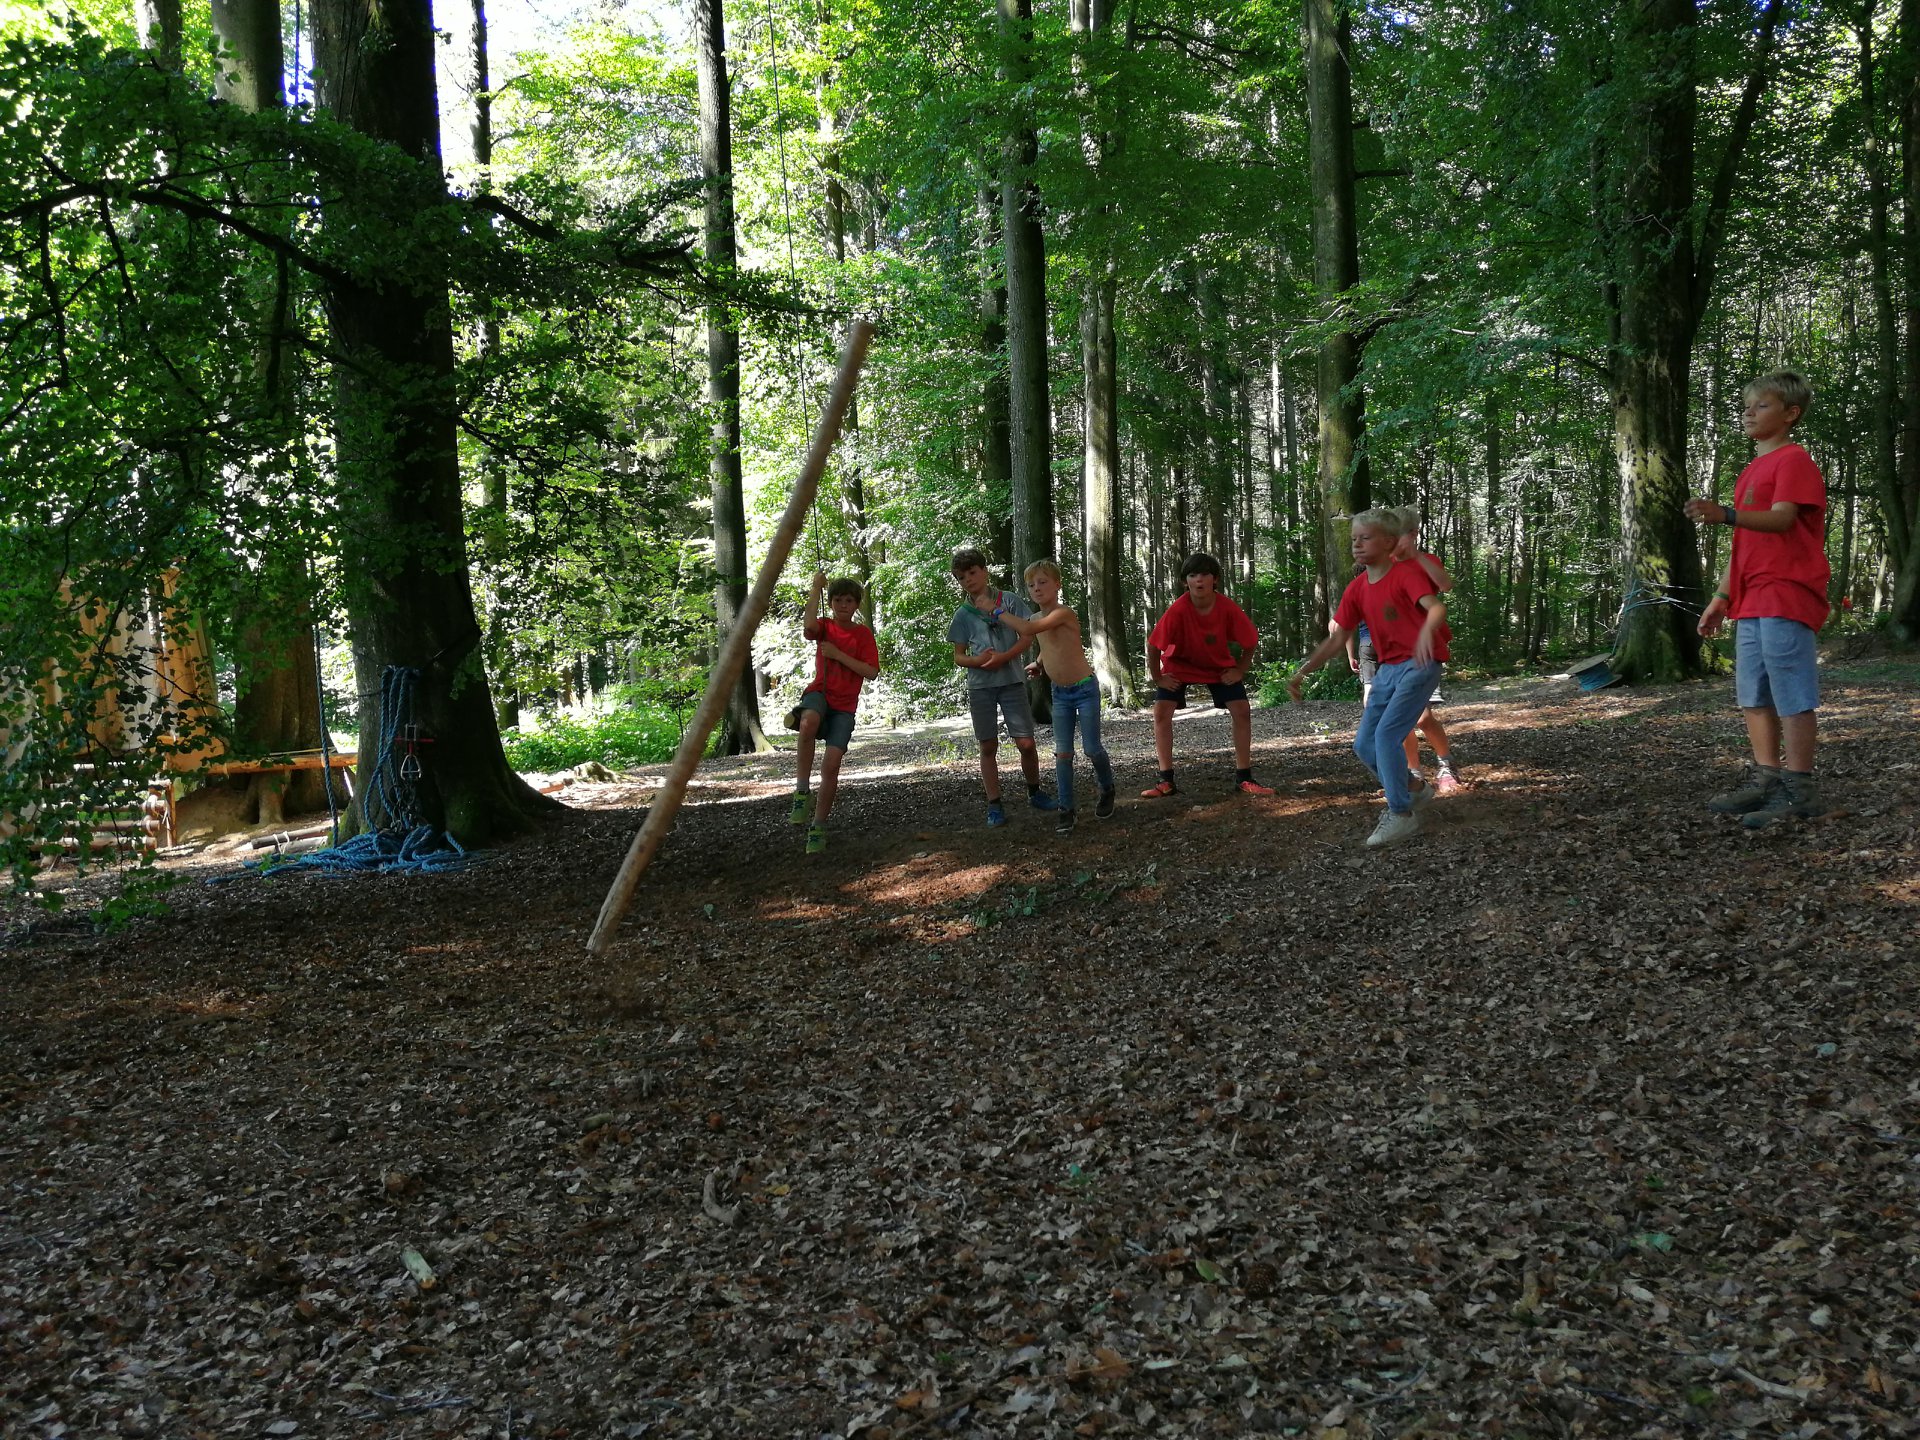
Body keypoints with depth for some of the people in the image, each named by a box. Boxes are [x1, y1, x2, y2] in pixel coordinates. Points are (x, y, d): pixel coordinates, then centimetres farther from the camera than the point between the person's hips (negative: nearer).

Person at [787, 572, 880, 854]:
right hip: (820, 693, -1)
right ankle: (802, 794, -31)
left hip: (844, 706, 1)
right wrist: (815, 589, -13)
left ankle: (818, 826, 2)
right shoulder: (824, 626, 8)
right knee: (809, 722, -39)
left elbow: (871, 672, -4)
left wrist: (838, 654, -10)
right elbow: (809, 626, -20)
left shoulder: (863, 634, 8)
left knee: (832, 762, -14)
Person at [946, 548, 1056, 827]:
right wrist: (978, 661, -14)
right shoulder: (963, 614, 6)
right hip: (980, 685, 1)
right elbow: (958, 656, 8)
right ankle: (994, 805, 10)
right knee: (988, 746, 3)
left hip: (1012, 681, -1)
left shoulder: (1009, 600, 2)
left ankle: (1034, 792, 20)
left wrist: (1004, 657, -17)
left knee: (1026, 743, -4)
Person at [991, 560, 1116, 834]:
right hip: (1060, 694, 6)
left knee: (1092, 748, 0)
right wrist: (1038, 665, 9)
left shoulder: (1063, 613, -21)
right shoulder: (1036, 619, 4)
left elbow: (1027, 629, -34)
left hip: (1085, 689, -6)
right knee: (1063, 753, 0)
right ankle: (1066, 809, 4)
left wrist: (999, 613, -24)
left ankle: (1107, 790, 28)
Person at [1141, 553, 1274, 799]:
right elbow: (1153, 645, -23)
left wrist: (1239, 670, -11)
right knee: (1161, 712, -15)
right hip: (1180, 664, -1)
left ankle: (1243, 778, 3)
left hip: (1220, 666, 1)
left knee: (1242, 711, -9)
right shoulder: (1178, 610, -32)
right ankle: (1167, 782, -9)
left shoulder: (1229, 609, -27)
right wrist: (1157, 678, -17)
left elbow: (1249, 642, -11)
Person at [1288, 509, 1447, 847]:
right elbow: (1336, 639, 10)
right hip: (1388, 669, 8)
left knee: (1387, 734, -19)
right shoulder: (1356, 588, 7)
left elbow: (1436, 607, -31)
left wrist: (1426, 631, -53)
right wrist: (1302, 672, 4)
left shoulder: (1406, 573, -14)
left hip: (1419, 664, -8)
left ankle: (1402, 815, -7)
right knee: (1364, 745, 5)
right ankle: (1413, 789, 28)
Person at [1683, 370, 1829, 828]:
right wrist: (1722, 596, 21)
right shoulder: (1750, 471, 23)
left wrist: (1726, 515, -37)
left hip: (1786, 596, -9)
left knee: (1792, 696, -8)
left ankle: (1798, 790, -5)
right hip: (1751, 601, 9)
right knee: (1753, 696, 11)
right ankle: (1765, 779, 17)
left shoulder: (1793, 460, -5)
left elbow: (1781, 519, -21)